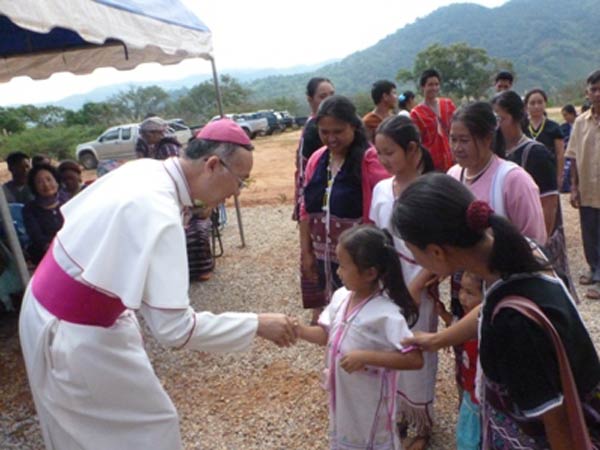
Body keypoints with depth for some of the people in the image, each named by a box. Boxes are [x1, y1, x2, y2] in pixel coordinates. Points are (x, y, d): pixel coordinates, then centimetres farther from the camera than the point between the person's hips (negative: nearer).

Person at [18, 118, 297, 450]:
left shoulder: (144, 169, -5)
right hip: (74, 335, -9)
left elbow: (69, 214, 7)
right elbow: (175, 329, -33)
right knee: (153, 423, 8)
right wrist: (257, 325, -24)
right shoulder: (160, 213, -31)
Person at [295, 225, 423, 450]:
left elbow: (415, 359, -29)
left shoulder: (386, 314, -29)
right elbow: (326, 335, 3)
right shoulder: (341, 297, -9)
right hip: (343, 393, 6)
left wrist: (366, 357, -34)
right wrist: (298, 330, -14)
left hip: (370, 401, -6)